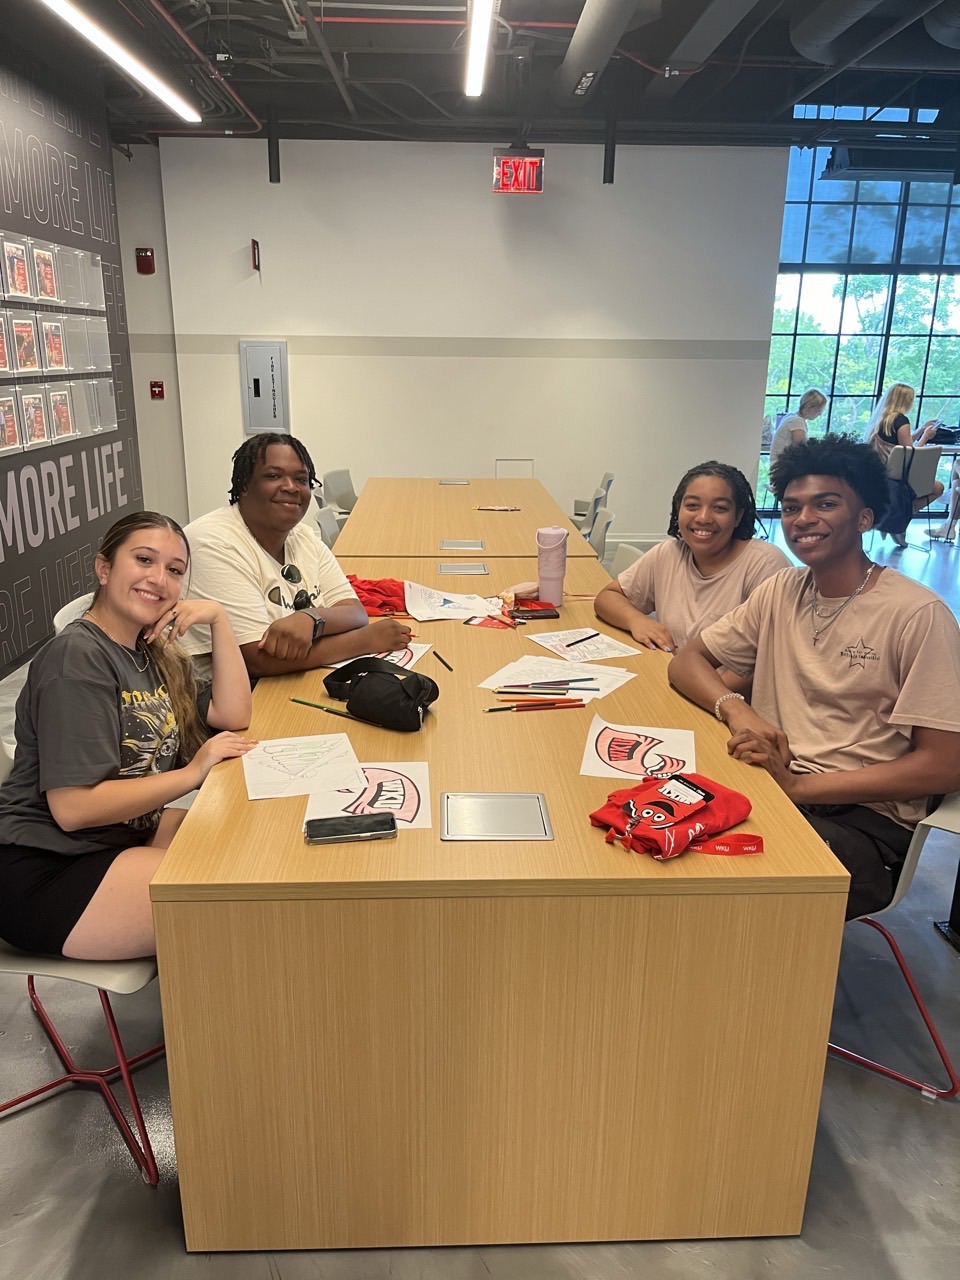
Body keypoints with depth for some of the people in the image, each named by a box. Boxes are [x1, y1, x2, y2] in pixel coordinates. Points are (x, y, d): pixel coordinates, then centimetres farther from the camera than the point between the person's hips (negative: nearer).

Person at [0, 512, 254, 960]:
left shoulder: (150, 651, 7)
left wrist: (218, 618, -5)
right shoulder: (77, 657, -20)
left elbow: (233, 715, 2)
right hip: (41, 876, -10)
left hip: (121, 834, 10)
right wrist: (193, 772, -19)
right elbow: (72, 806, -25)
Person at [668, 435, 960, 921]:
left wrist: (798, 785, -19)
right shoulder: (780, 591, 8)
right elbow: (686, 661, 9)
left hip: (866, 818, -5)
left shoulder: (917, 615, -10)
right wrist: (736, 709, -14)